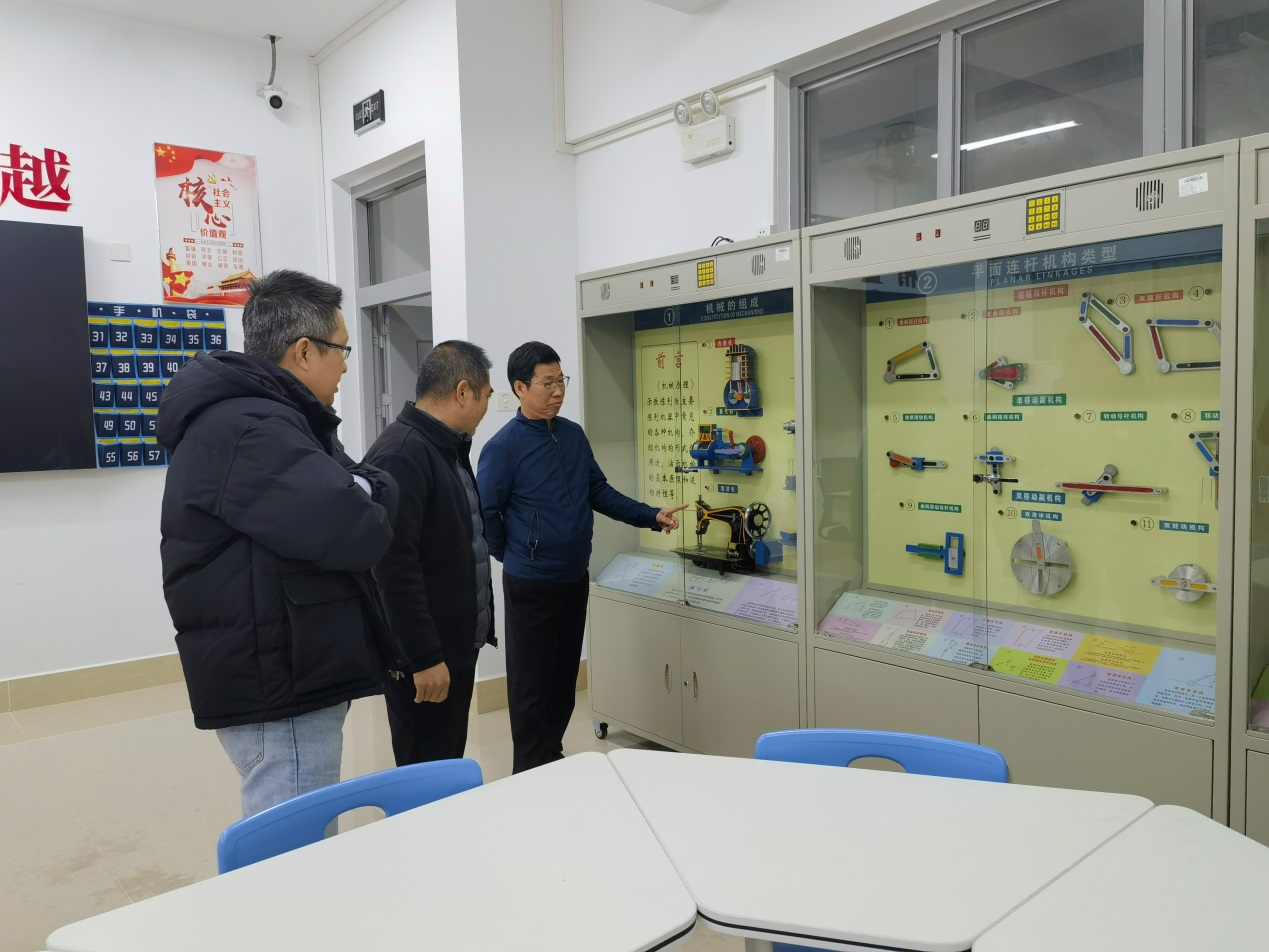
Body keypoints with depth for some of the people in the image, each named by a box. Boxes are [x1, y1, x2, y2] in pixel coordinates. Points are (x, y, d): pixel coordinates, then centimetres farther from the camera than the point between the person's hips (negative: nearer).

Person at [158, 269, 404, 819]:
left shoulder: (254, 419, 15)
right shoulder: (247, 431, -20)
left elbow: (323, 501, 12)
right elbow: (356, 533, -28)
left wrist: (361, 490, -9)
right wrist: (375, 494, -7)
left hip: (288, 677, 10)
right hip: (279, 690, -10)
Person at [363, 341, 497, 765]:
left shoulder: (447, 449, 13)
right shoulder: (400, 455, -20)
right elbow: (395, 567, -25)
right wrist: (424, 657, -24)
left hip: (456, 644, 10)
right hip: (424, 655, -10)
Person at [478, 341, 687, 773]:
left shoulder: (574, 435, 5)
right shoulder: (503, 446, -14)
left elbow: (600, 493, 9)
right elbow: (485, 513, -11)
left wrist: (652, 516, 1)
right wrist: (515, 558, -2)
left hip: (576, 579, 6)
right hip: (530, 585, -6)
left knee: (565, 677, 17)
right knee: (532, 684, 4)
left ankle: (552, 758, 33)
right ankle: (532, 773, 19)